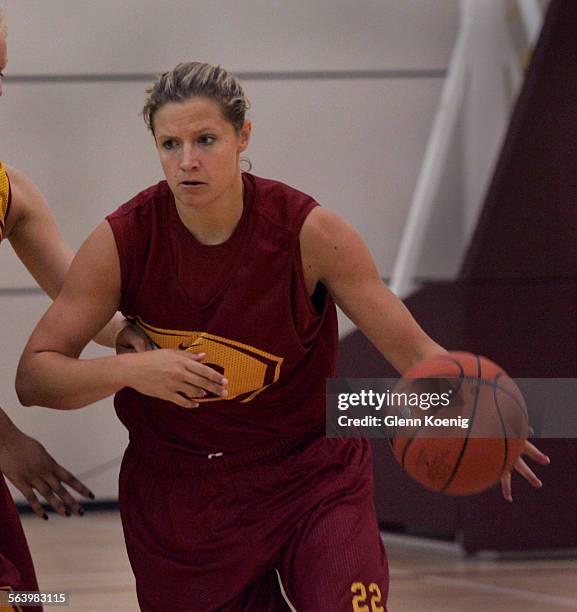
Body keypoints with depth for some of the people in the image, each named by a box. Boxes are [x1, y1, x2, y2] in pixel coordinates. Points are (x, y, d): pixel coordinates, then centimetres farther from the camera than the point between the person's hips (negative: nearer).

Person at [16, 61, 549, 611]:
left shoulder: (307, 232, -15)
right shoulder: (122, 242, -13)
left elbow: (413, 350, -13)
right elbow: (33, 378, -11)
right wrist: (126, 369, -30)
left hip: (311, 477, -1)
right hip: (177, 496, 1)